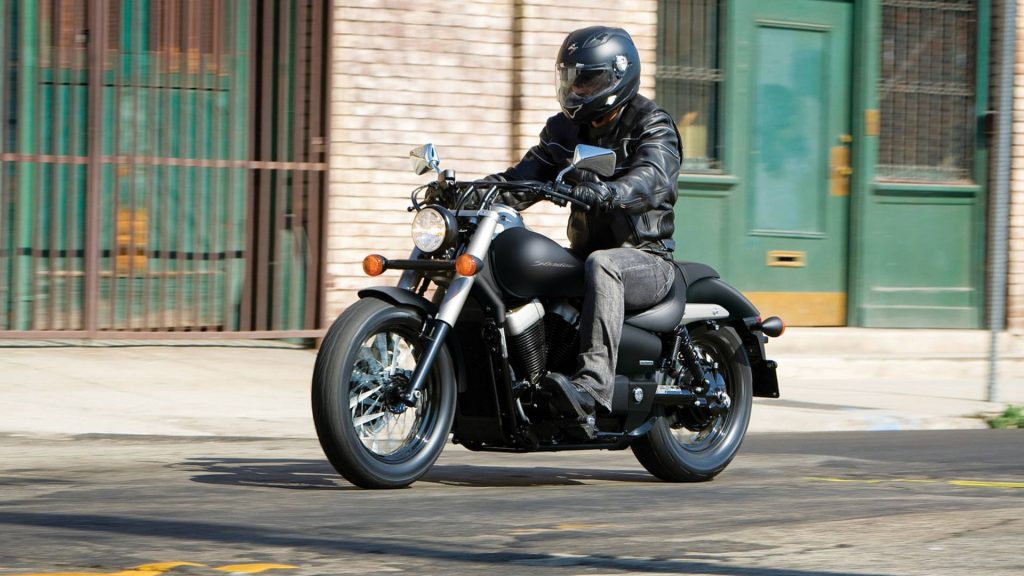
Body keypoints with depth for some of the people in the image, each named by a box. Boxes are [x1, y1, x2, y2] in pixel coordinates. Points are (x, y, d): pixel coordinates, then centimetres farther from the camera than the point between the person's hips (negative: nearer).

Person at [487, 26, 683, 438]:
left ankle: (593, 386, -54)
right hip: (586, 250, 7)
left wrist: (606, 192, -49)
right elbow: (530, 173, 1)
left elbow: (649, 179, -28)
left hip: (645, 258, -7)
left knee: (601, 265, -40)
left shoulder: (652, 127, -7)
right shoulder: (566, 128, 14)